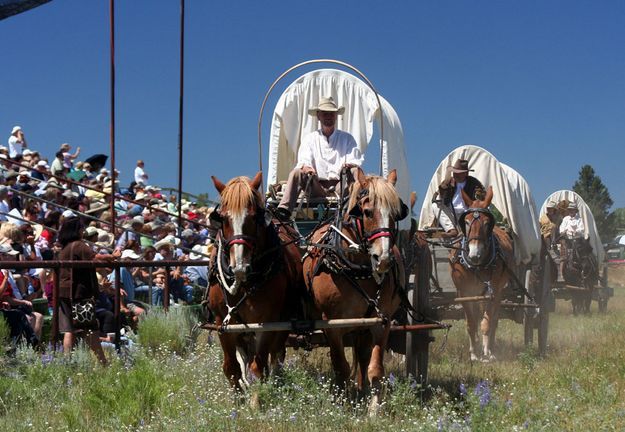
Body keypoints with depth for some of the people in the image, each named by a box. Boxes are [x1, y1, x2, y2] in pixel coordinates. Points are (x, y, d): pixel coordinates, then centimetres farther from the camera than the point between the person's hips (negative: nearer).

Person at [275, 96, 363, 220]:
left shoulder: (347, 138, 15)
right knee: (296, 173, -26)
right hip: (317, 186, 0)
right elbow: (303, 162, 2)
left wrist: (349, 165, -21)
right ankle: (284, 210, -40)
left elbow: (356, 163, 5)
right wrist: (306, 168, -24)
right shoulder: (309, 139, 16)